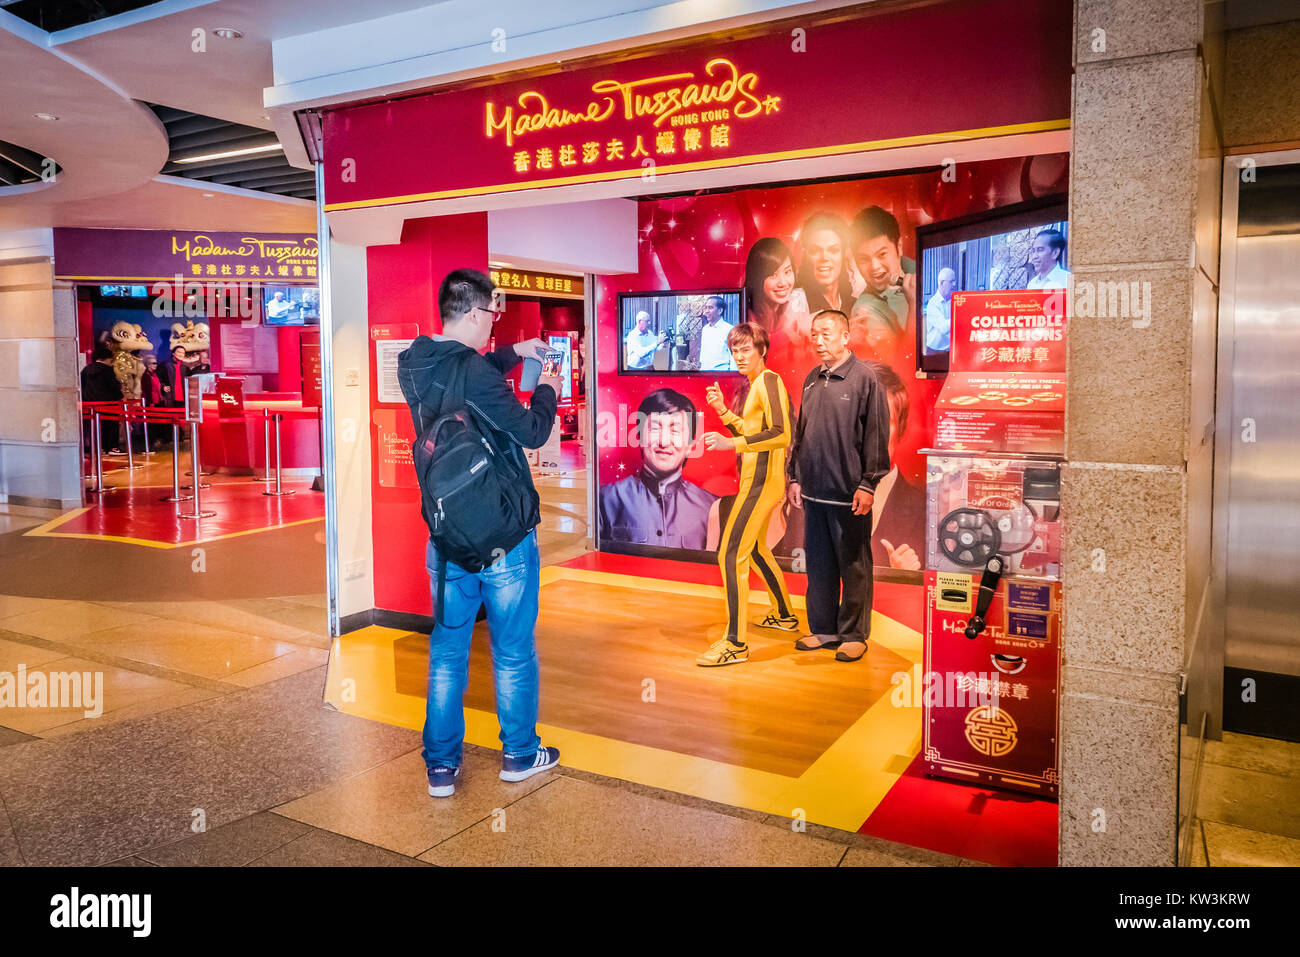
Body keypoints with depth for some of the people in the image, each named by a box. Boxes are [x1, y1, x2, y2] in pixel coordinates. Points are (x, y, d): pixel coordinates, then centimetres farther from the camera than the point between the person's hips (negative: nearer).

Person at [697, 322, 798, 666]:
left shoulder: (768, 381, -13)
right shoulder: (752, 386, 16)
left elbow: (781, 435, -24)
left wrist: (731, 443, -28)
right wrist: (723, 410, 7)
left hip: (762, 479, -11)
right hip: (755, 479, 11)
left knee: (731, 555, -13)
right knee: (756, 548, 25)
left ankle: (735, 643, -11)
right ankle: (785, 616, 42)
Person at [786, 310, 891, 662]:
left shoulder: (864, 378, -7)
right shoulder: (812, 380, 13)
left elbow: (876, 435, -9)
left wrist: (868, 484, -13)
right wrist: (795, 477, 15)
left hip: (849, 493, -6)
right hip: (813, 490, 6)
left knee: (853, 567, 5)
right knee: (818, 565, 13)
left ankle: (854, 634, 15)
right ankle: (822, 629, 25)